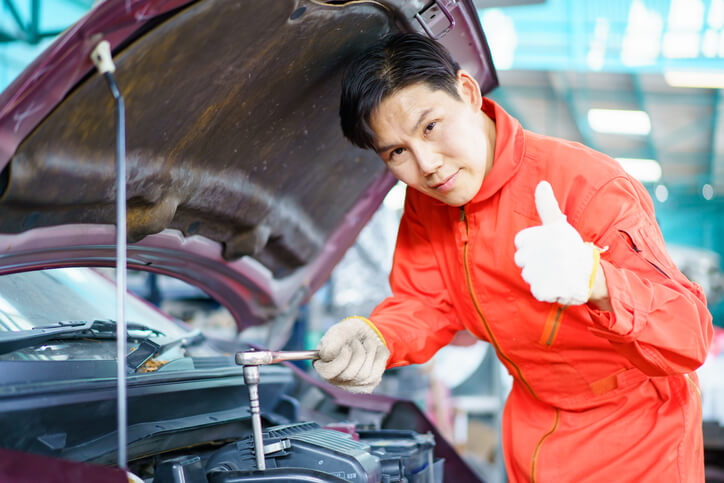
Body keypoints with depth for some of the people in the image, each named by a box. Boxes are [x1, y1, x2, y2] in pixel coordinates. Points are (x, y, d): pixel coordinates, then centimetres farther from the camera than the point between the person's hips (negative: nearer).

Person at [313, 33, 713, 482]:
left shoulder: (590, 188, -31)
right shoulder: (426, 200, -10)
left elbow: (691, 338, -35)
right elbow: (425, 306, -3)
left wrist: (594, 280, -55)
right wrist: (374, 340, -26)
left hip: (635, 426, -5)